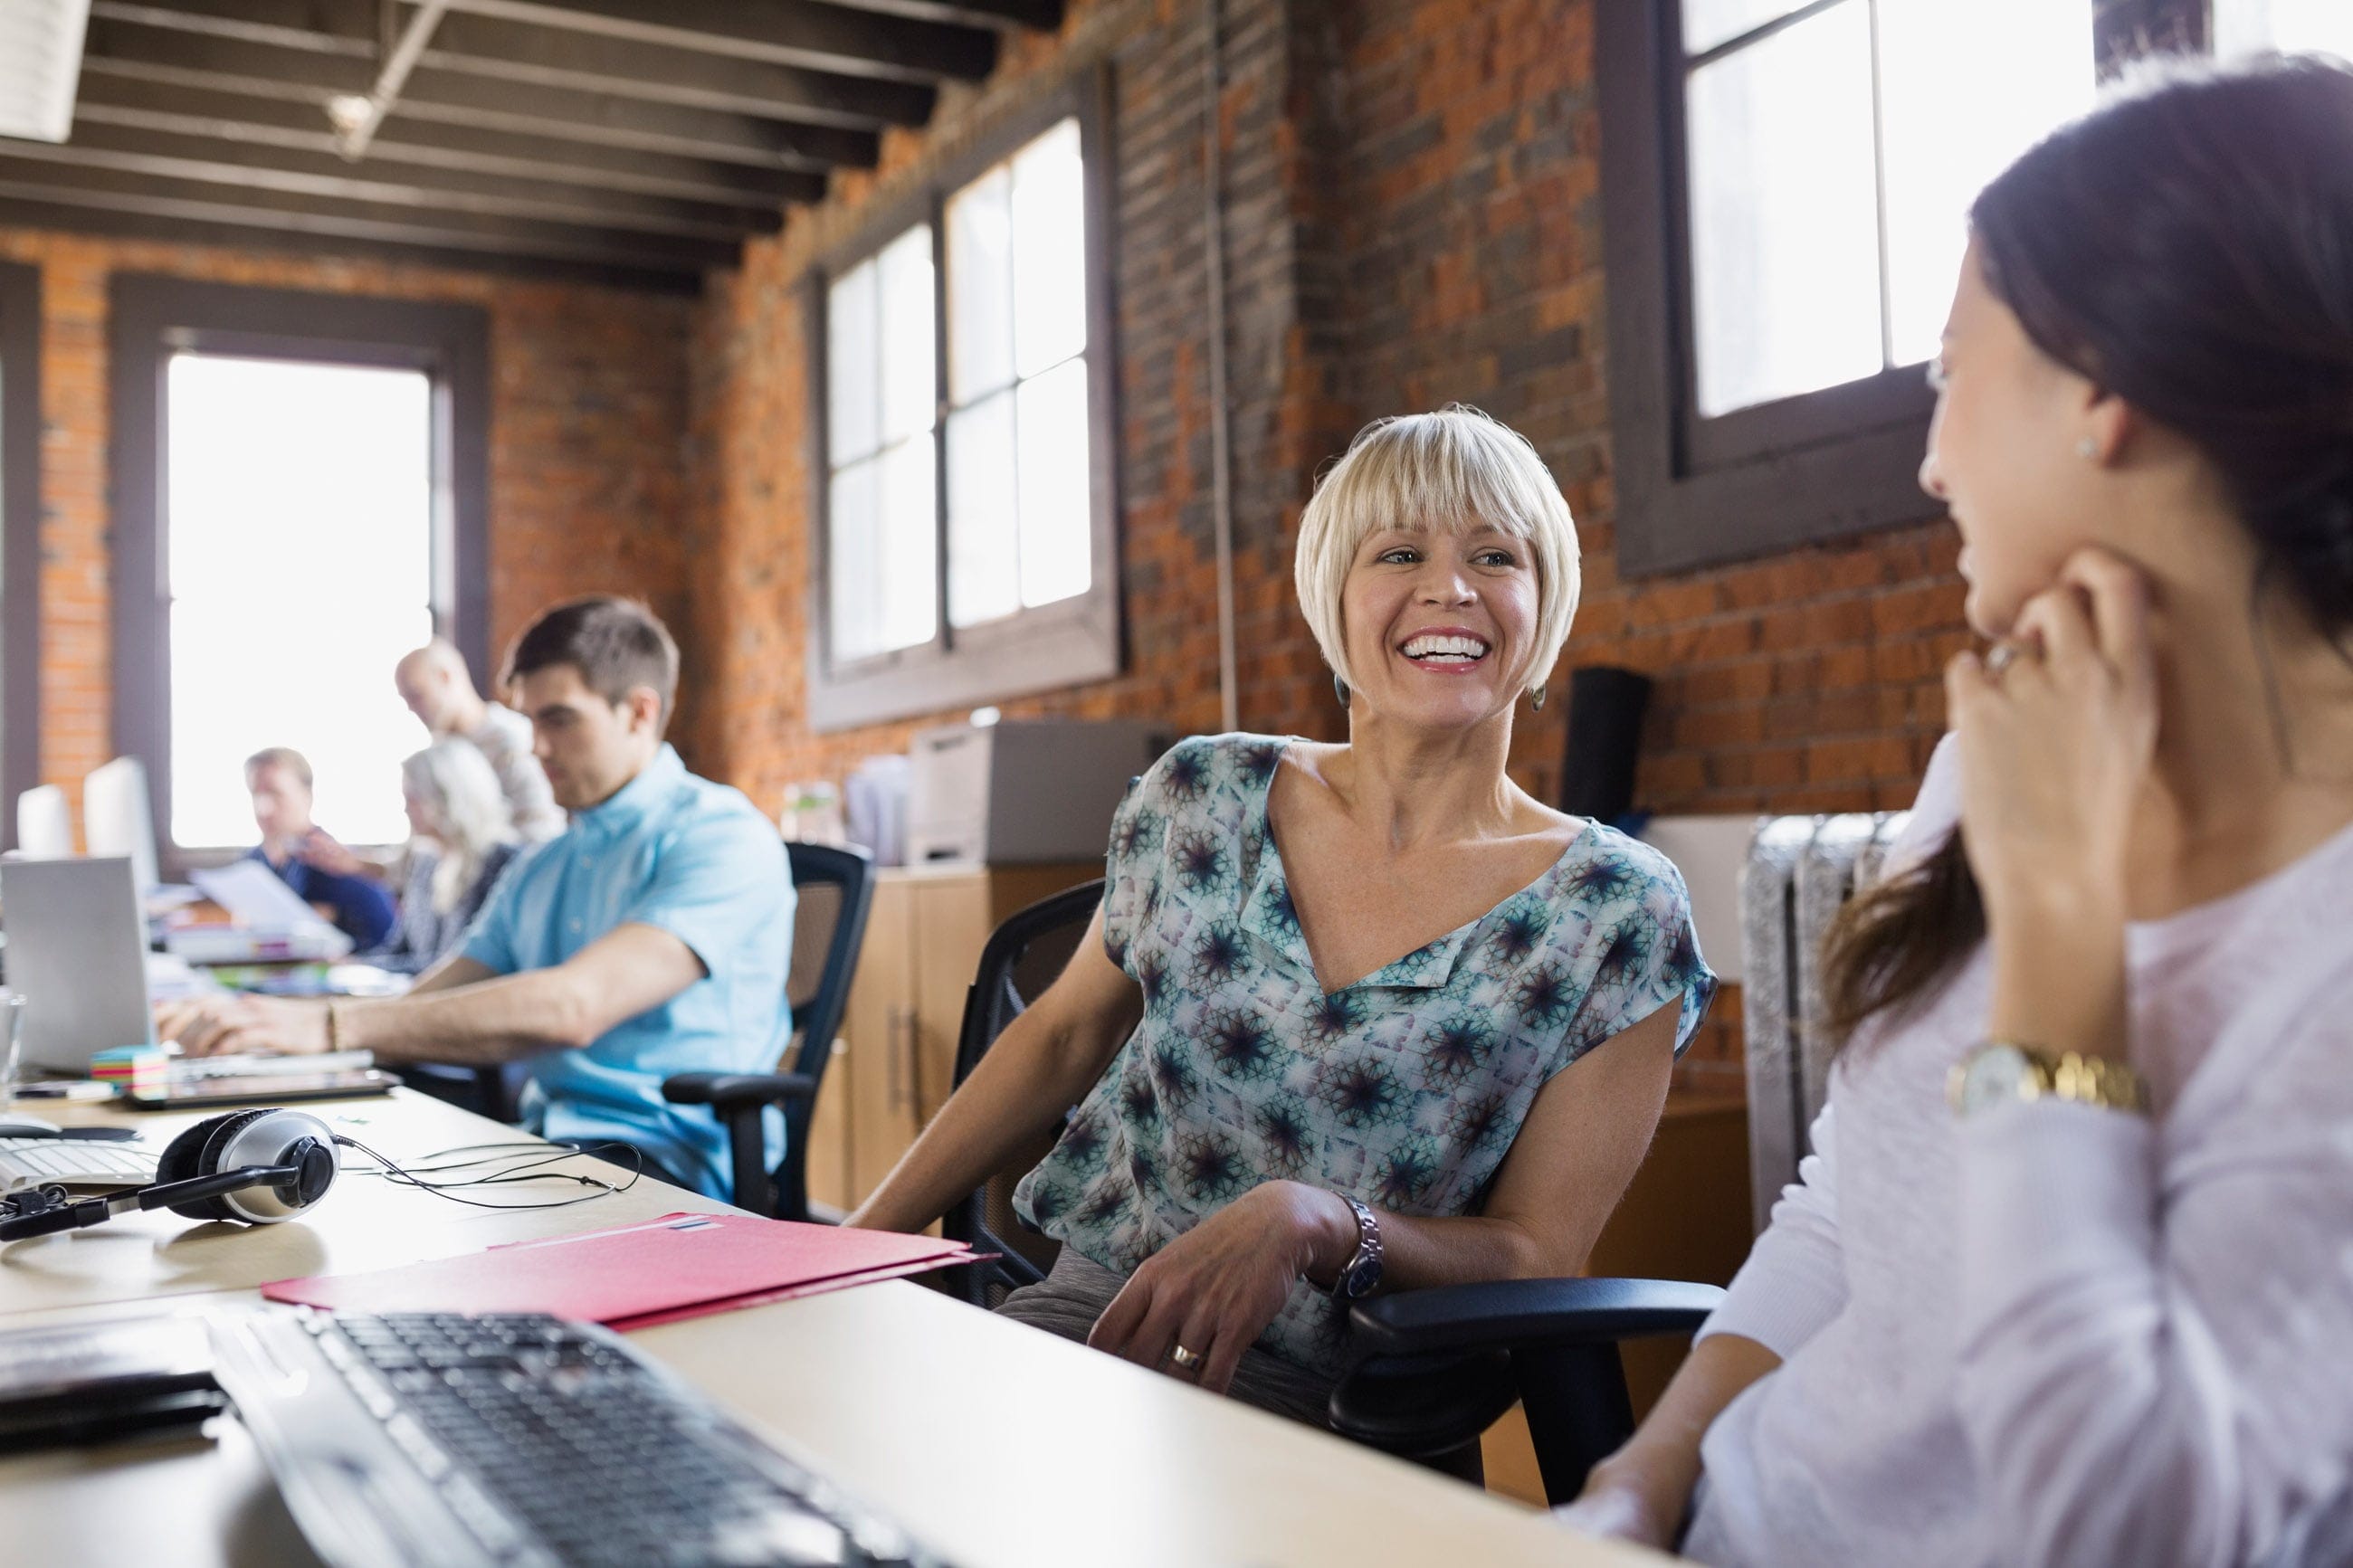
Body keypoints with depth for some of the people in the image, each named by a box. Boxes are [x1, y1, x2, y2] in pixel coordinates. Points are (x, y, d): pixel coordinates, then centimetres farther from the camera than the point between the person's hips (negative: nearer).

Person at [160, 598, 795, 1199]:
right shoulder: (537, 869, 21)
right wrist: (258, 1020, -5)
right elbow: (423, 1013, 13)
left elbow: (574, 1007, -22)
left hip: (670, 1160, -7)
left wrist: (331, 1025, -24)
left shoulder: (721, 836, -8)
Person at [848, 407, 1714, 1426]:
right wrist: (859, 1242, 9)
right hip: (1083, 1305, 4)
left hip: (1313, 1400, -4)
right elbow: (1063, 1038, 14)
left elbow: (1537, 1259, -6)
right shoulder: (1203, 795, 2)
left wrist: (1311, 1221, -25)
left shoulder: (1616, 911, -6)